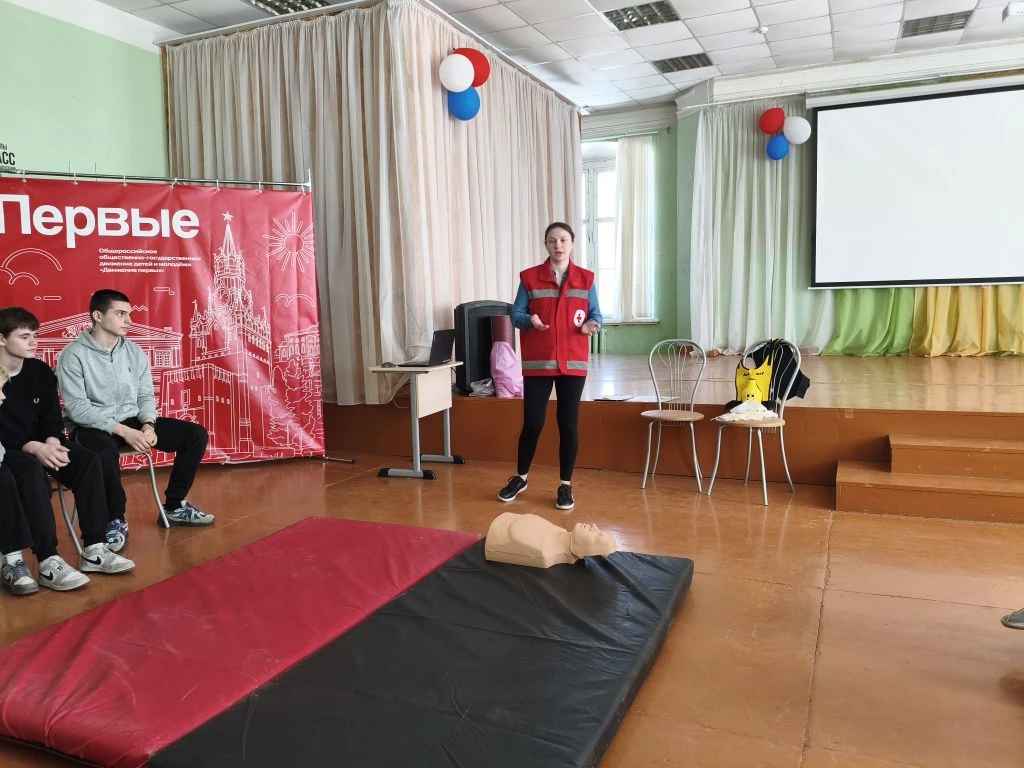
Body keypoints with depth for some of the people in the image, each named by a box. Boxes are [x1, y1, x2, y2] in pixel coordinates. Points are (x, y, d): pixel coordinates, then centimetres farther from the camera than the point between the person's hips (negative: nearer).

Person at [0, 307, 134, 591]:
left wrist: (52, 442, -18)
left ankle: (93, 550, -20)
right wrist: (32, 447, -29)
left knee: (88, 460, -20)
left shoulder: (40, 371, 5)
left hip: (40, 445, 6)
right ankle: (48, 562, -38)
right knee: (32, 471, -38)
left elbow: (51, 418, 4)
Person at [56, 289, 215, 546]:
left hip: (133, 420, 6)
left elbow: (146, 395, 9)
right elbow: (77, 408, -17)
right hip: (92, 426, -6)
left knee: (196, 435, -6)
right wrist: (122, 430, -25)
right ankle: (116, 520, -15)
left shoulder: (134, 352, 7)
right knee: (104, 453, -42)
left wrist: (148, 424, -13)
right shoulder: (73, 355, -10)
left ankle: (174, 507, 7)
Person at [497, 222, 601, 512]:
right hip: (537, 362, -1)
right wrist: (530, 320, -20)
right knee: (532, 422, 2)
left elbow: (596, 315, 8)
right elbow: (515, 314, 2)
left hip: (573, 362, 1)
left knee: (569, 423, 4)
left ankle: (565, 485, 17)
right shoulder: (529, 277, 2)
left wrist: (590, 325, -15)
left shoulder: (586, 278, 5)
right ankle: (520, 477, 24)